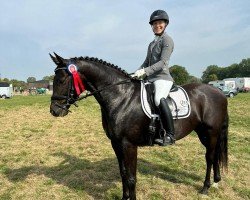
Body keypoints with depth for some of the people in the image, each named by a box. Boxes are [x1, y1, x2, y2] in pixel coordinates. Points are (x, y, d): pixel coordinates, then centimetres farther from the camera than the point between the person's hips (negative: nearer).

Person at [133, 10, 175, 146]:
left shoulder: (167, 40, -2)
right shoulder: (152, 43, 22)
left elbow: (162, 63, -14)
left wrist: (145, 71, -23)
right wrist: (138, 72, 2)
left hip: (163, 77, -9)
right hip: (150, 78, 9)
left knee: (159, 99, -34)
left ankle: (170, 135, -29)